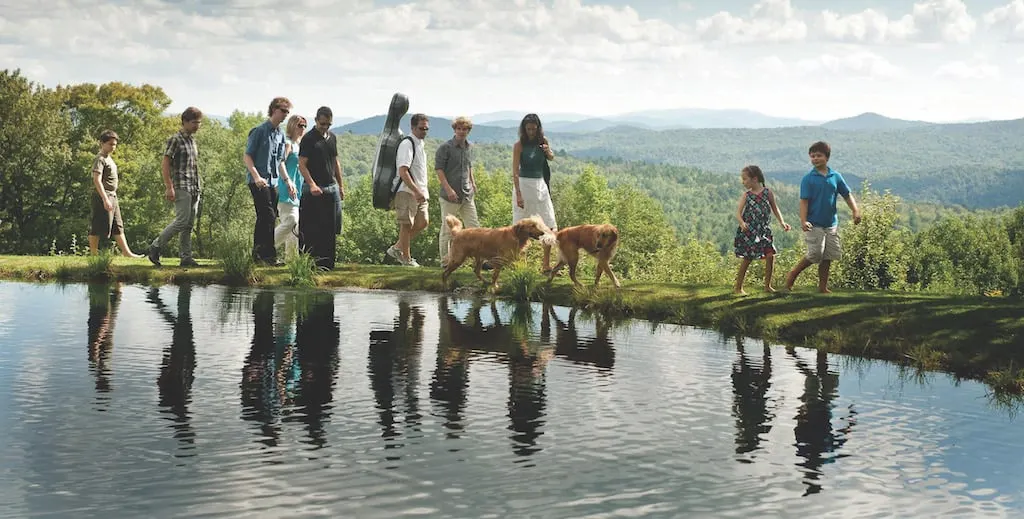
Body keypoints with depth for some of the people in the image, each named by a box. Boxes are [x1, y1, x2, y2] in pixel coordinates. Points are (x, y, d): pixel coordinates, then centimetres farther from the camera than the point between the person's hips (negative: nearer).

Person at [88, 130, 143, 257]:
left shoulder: (109, 159, 19)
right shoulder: (100, 159, -12)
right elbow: (97, 180, -21)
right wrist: (105, 199, -27)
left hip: (112, 197, 10)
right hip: (103, 197, -10)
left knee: (118, 227, 10)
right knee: (97, 228, -5)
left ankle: (127, 252, 12)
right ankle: (93, 254, -2)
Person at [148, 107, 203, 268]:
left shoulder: (192, 140, 18)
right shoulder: (175, 140, -6)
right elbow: (165, 165, -10)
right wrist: (169, 187, -17)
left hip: (194, 188, 8)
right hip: (181, 187, -8)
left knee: (189, 224, 6)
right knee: (182, 221, -14)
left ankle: (186, 257, 6)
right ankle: (155, 247, -4)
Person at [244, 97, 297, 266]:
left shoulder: (281, 134, 17)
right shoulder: (260, 131, -6)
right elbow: (247, 156, -9)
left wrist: (287, 180, 16)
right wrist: (256, 176, -20)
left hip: (273, 182, 8)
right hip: (259, 181, -8)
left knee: (264, 219, 9)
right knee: (268, 216, -15)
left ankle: (258, 254, 13)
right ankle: (269, 254, -14)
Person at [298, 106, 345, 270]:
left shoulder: (332, 137, 14)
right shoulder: (308, 139, -7)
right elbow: (302, 164, -11)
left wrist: (340, 185, 20)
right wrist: (312, 185, -22)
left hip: (332, 187, 6)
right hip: (314, 189, -6)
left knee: (331, 229, 6)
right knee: (311, 230, -4)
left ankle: (327, 262, 11)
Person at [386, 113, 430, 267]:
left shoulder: (419, 144, 15)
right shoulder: (407, 144, -15)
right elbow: (403, 172, -23)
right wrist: (416, 191, -27)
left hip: (419, 192, 9)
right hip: (407, 191, -9)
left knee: (422, 223, 9)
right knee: (407, 224, -1)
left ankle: (397, 248, 20)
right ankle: (406, 258, 8)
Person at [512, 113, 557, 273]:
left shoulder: (543, 141, 5)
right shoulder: (519, 145, -9)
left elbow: (552, 157, 21)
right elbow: (515, 171, -13)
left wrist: (547, 151, -4)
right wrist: (518, 194, -21)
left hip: (541, 185, 5)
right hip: (523, 184, -5)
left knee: (550, 226, 0)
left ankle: (547, 265, 5)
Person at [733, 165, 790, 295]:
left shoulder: (768, 193, 2)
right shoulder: (746, 196, 0)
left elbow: (775, 209, 13)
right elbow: (738, 212, -9)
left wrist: (782, 222, 2)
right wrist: (742, 223, -28)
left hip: (763, 230, 2)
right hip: (748, 231, -2)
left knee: (770, 255, -7)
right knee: (747, 259, 0)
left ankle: (767, 285, 8)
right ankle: (738, 287, 10)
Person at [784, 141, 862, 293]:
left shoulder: (835, 177, 6)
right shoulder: (808, 179, -6)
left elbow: (847, 195, 11)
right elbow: (804, 201, -10)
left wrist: (856, 211, -1)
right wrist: (803, 221, -21)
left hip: (831, 223, 5)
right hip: (814, 224, -5)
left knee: (828, 257, 6)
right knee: (815, 255, -11)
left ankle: (823, 286, 15)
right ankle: (793, 274, 9)